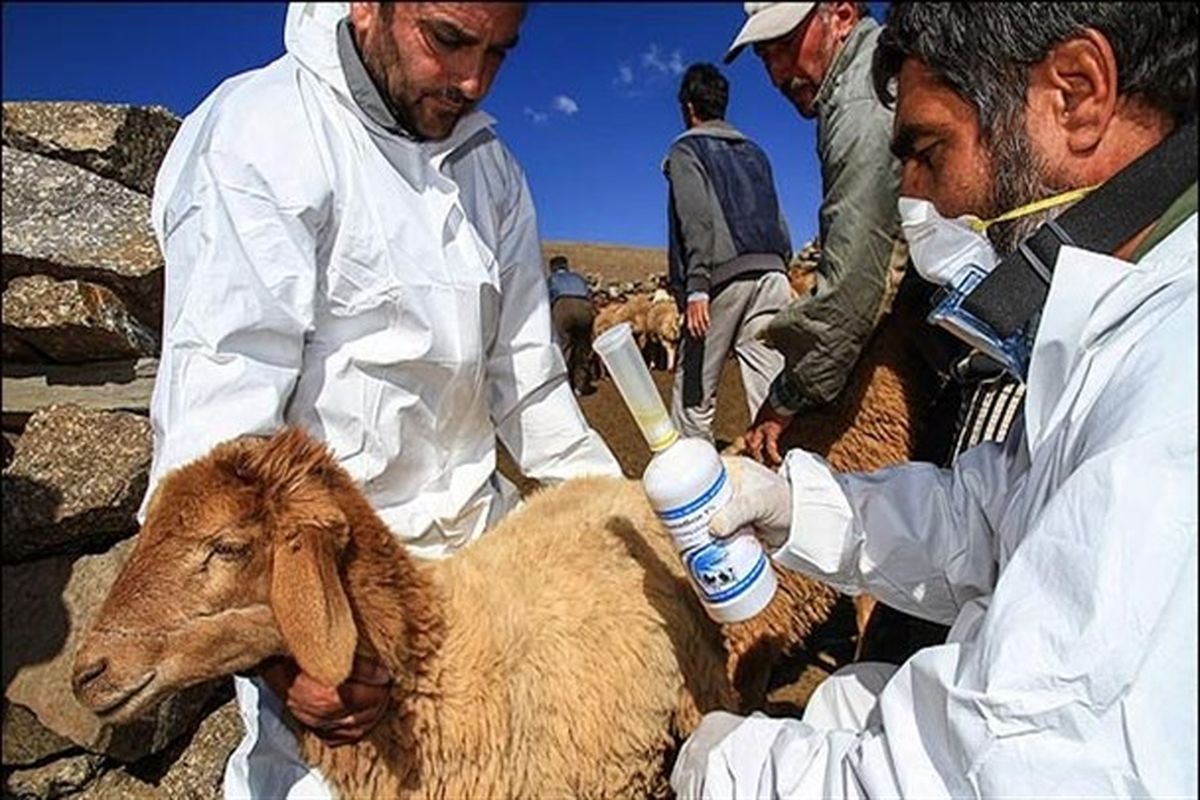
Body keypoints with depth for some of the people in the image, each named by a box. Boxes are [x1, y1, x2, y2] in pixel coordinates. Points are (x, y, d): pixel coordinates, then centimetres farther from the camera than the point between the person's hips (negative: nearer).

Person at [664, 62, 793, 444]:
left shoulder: (687, 148, 7)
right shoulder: (754, 152, 26)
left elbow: (698, 219, -9)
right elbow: (779, 222, 20)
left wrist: (696, 287, -16)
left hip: (724, 276, -5)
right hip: (771, 272, 6)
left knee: (694, 395, 0)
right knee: (771, 391, 0)